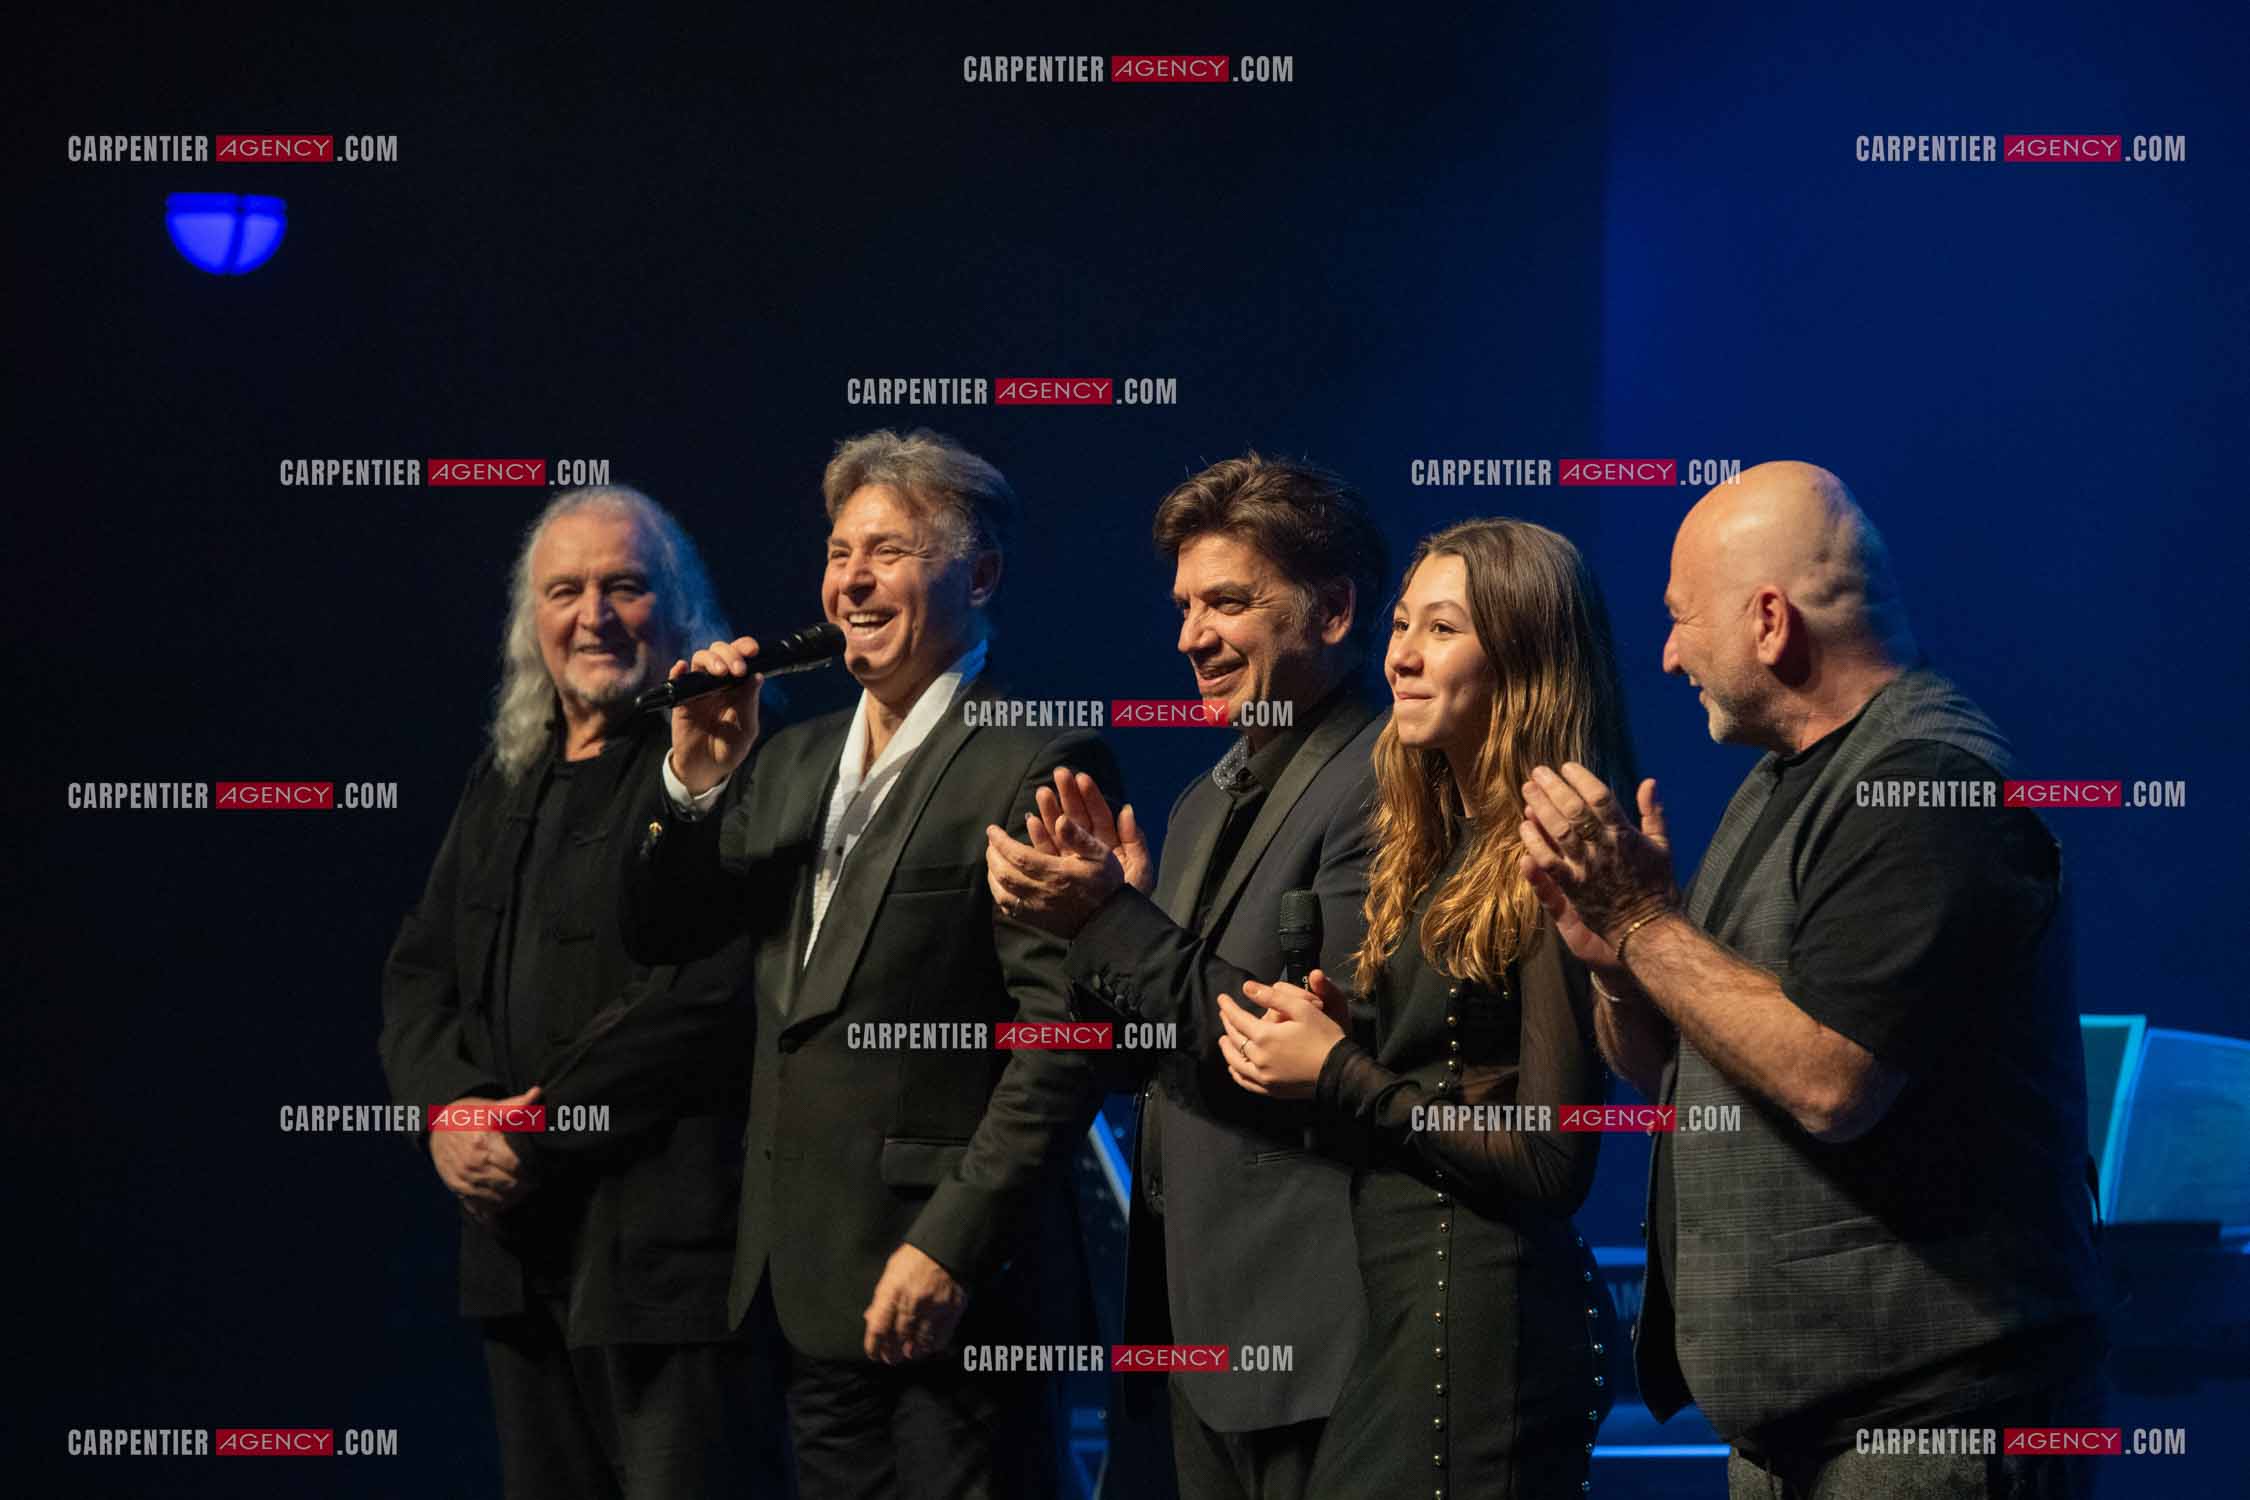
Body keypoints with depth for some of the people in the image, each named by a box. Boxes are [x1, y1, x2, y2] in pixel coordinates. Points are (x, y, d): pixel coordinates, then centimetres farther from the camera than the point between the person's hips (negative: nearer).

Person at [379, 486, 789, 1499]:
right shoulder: (506, 777, 19)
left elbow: (710, 988, -17)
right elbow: (419, 974, 18)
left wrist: (539, 1129, -15)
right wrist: (448, 1111, -3)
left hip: (673, 1249, -7)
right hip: (520, 1253, 8)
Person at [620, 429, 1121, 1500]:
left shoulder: (1038, 764, -10)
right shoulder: (795, 759, 15)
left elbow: (1063, 1036, -16)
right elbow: (661, 936, 15)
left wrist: (950, 1249, -20)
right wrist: (696, 776, -1)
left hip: (949, 1291, -7)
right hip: (812, 1283, 7)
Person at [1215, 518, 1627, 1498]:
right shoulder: (1442, 849, 13)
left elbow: (1552, 1164, -17)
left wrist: (1341, 1074, -12)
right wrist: (1336, 1026, -4)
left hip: (1482, 1320, -9)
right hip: (1403, 1307, 9)